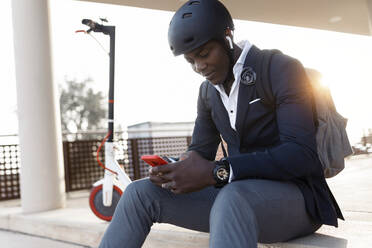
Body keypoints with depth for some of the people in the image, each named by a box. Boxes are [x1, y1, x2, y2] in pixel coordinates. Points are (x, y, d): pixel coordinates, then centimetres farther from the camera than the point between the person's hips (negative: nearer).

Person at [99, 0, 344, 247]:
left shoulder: (282, 69, -10)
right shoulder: (208, 91, 11)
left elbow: (301, 154, -22)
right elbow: (200, 151, 13)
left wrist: (216, 172, -30)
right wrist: (172, 171, -11)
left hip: (293, 195, -5)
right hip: (235, 194, 6)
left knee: (232, 199, -41)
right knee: (141, 193, -7)